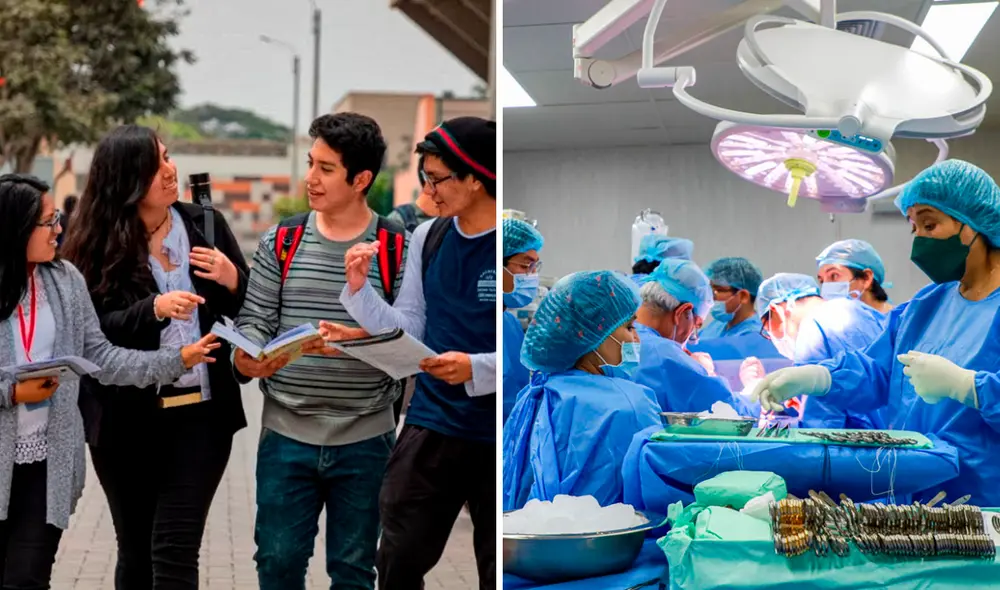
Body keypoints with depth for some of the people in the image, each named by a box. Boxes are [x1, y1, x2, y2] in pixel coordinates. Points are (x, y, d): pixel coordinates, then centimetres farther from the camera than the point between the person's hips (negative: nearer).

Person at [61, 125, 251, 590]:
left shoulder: (205, 224, 4)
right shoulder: (97, 242, -3)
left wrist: (233, 281, -12)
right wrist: (154, 308, -26)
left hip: (200, 412, 0)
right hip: (126, 420, 0)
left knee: (174, 553, -6)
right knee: (135, 552, 13)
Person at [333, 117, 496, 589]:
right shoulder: (427, 237, 4)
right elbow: (409, 331, 7)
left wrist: (476, 368, -26)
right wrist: (359, 289, -6)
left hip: (497, 437, -5)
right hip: (430, 426, 5)